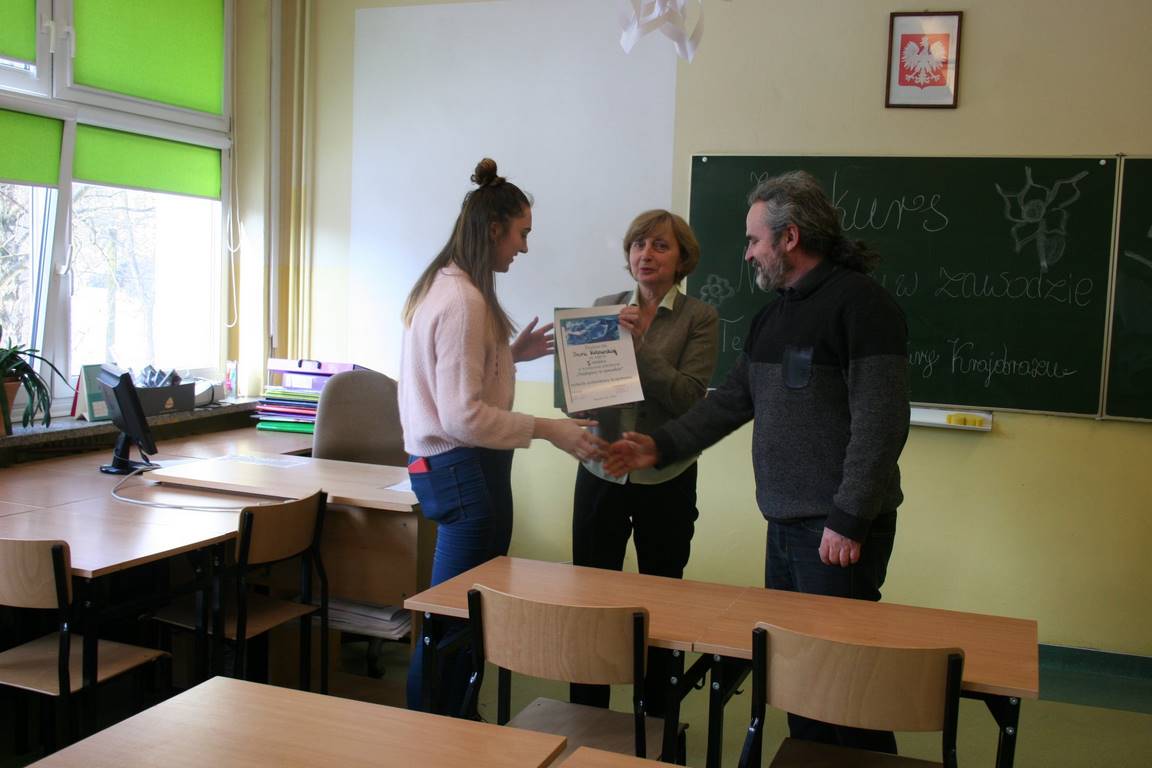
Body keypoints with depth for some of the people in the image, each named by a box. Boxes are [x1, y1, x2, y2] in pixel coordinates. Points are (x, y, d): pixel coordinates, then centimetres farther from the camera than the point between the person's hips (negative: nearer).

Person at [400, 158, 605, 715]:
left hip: (450, 466, 10)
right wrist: (548, 430, -19)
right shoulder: (464, 301, -19)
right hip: (466, 471, -10)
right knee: (455, 621, 0)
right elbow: (463, 417, -23)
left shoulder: (442, 287, 12)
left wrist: (511, 353, 15)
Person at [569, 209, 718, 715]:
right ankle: (587, 714, 22)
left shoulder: (699, 318, -3)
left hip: (666, 479, -2)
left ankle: (656, 717, 26)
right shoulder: (605, 308, 6)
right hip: (601, 472, 2)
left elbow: (688, 397, -14)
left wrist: (638, 342, -19)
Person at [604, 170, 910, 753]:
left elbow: (879, 424, -18)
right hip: (786, 521, 9)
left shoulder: (859, 302, -12)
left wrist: (848, 520, -19)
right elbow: (731, 400, 17)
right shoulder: (775, 314, 16)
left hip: (840, 528, -8)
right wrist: (661, 446, 9)